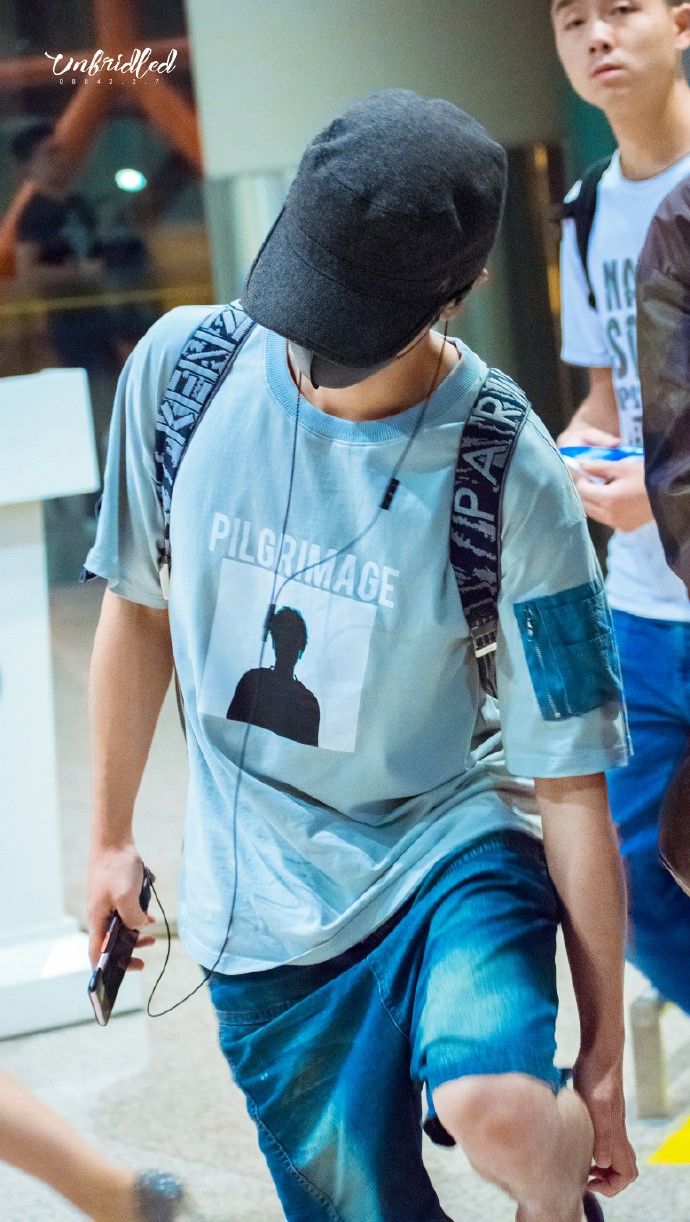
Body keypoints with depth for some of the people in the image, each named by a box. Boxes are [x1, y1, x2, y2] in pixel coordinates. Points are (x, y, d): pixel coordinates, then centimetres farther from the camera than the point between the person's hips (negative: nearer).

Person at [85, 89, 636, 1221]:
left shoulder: (510, 480, -19)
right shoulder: (179, 369, -10)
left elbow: (570, 789, -13)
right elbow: (139, 607, 7)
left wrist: (602, 1056, -9)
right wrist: (111, 832, 15)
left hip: (451, 846, -3)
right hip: (260, 911, 3)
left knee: (497, 1113, -30)